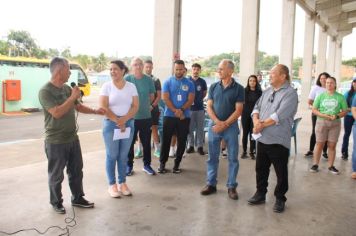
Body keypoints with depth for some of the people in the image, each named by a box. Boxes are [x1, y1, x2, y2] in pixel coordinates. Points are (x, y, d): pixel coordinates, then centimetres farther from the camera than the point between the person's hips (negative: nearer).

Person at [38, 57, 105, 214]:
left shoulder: (67, 88, 7)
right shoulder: (45, 91, -16)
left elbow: (78, 107, 18)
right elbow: (57, 112, -27)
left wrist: (95, 111, 6)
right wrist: (73, 97, -21)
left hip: (73, 138, 7)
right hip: (56, 142, -7)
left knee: (76, 171, 17)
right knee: (56, 175, 8)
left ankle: (77, 198, 32)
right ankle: (56, 203, 27)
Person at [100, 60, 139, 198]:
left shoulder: (131, 86, 4)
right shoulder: (107, 86, -3)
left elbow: (135, 106, -1)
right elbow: (103, 107, -9)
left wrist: (124, 120, -15)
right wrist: (117, 121, -13)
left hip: (128, 124, 2)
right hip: (111, 124, -2)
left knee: (123, 156, 9)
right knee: (112, 156, 3)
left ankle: (122, 183, 22)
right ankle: (112, 185, 14)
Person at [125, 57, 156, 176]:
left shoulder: (149, 80, 0)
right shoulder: (127, 79, -7)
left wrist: (144, 105, 11)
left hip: (146, 116, 2)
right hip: (131, 116, -2)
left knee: (146, 142, 12)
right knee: (130, 142, 8)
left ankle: (147, 164, 26)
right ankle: (129, 165, 21)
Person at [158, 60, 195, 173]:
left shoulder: (189, 84, 5)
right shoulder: (168, 82, 1)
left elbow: (190, 100, -1)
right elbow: (165, 98, -6)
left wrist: (181, 110, -17)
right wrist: (175, 111, -15)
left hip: (185, 117, 2)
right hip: (169, 116, -1)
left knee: (182, 141, 6)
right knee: (166, 140, 2)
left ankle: (177, 163, 18)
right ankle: (162, 163, 13)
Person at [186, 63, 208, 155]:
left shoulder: (202, 82, 3)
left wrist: (199, 99, 6)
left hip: (200, 108, 1)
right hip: (189, 108, -1)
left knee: (200, 128, 5)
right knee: (190, 128, 6)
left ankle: (200, 146, 13)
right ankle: (191, 145, 17)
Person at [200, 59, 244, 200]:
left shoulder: (238, 88, -3)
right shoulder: (213, 87, 6)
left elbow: (238, 110, -7)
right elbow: (209, 106, 3)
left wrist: (224, 124, -14)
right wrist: (217, 122, -12)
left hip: (231, 126, -2)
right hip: (214, 125, 3)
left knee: (233, 158, 3)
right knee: (212, 157, 8)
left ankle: (231, 187, 14)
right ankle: (211, 184, 19)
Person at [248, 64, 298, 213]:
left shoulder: (290, 93, -12)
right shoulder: (267, 92, 12)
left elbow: (279, 115, -21)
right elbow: (257, 107, 9)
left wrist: (262, 125, -14)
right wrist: (256, 120, -12)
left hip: (278, 141, -7)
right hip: (262, 139, 7)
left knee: (281, 173, 7)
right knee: (261, 168, 16)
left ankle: (280, 199, 23)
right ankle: (260, 194, 32)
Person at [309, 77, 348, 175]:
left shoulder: (340, 97, 4)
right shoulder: (320, 96, 3)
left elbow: (345, 111, 6)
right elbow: (314, 110, 2)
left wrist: (337, 116, -14)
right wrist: (323, 115, -15)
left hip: (335, 124, 1)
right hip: (321, 122, -1)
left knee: (332, 145, 4)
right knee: (319, 144, 0)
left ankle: (331, 166, 14)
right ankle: (315, 164, 7)